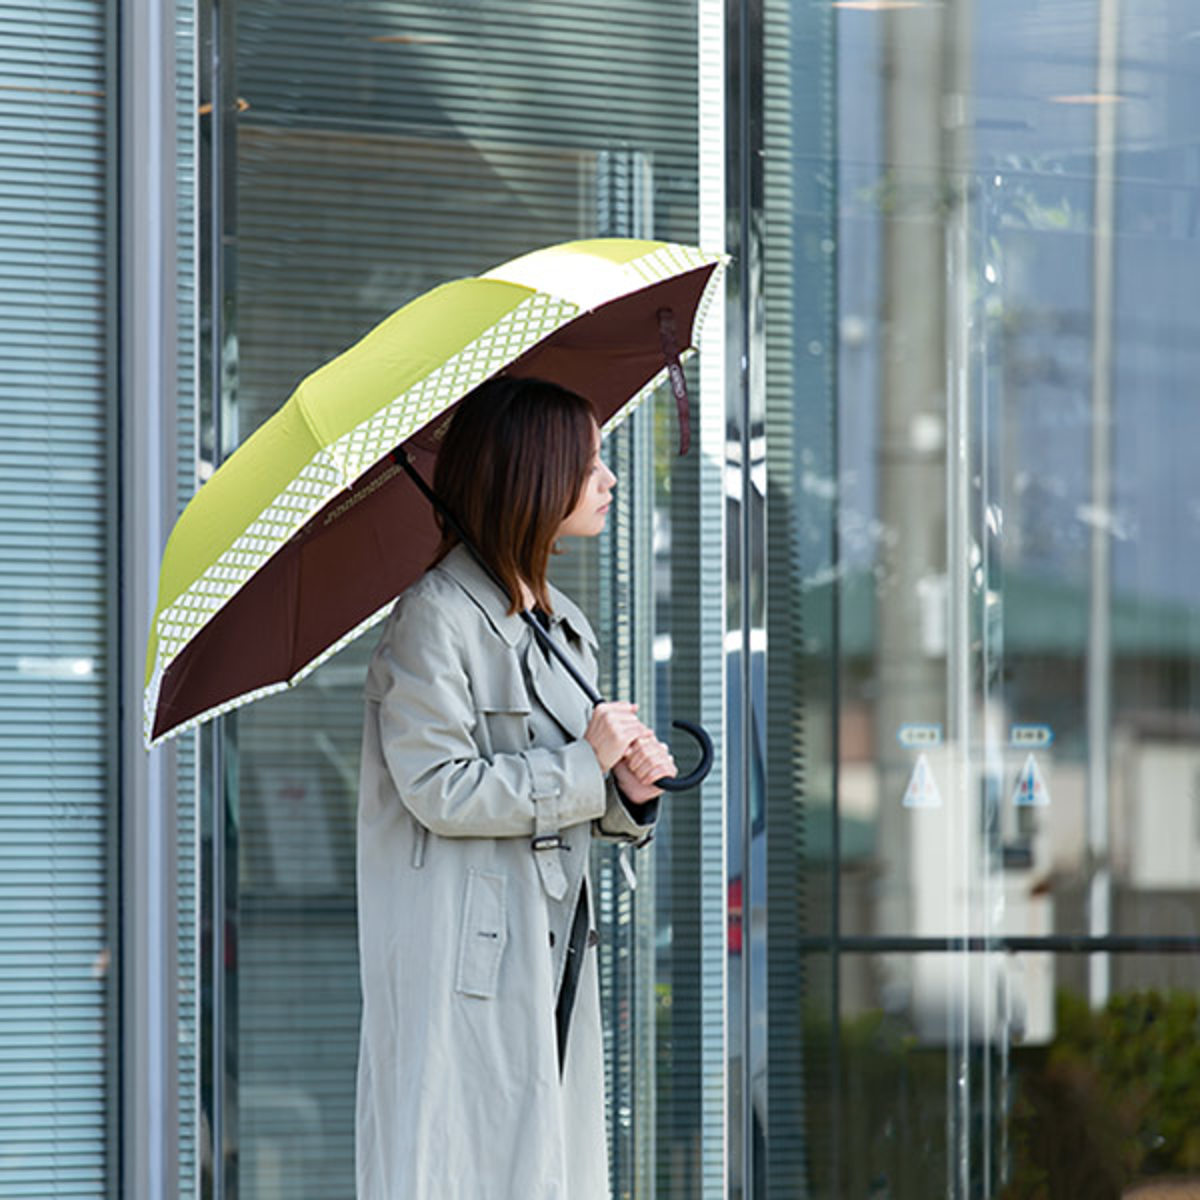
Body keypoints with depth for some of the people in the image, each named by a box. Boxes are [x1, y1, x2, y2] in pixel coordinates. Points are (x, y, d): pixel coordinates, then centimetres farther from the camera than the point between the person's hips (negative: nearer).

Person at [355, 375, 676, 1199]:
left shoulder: (564, 625, 17)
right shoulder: (436, 615, -11)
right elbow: (441, 789, -19)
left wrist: (629, 791, -1)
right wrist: (585, 767, -12)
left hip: (552, 948, 9)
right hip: (465, 958, -8)